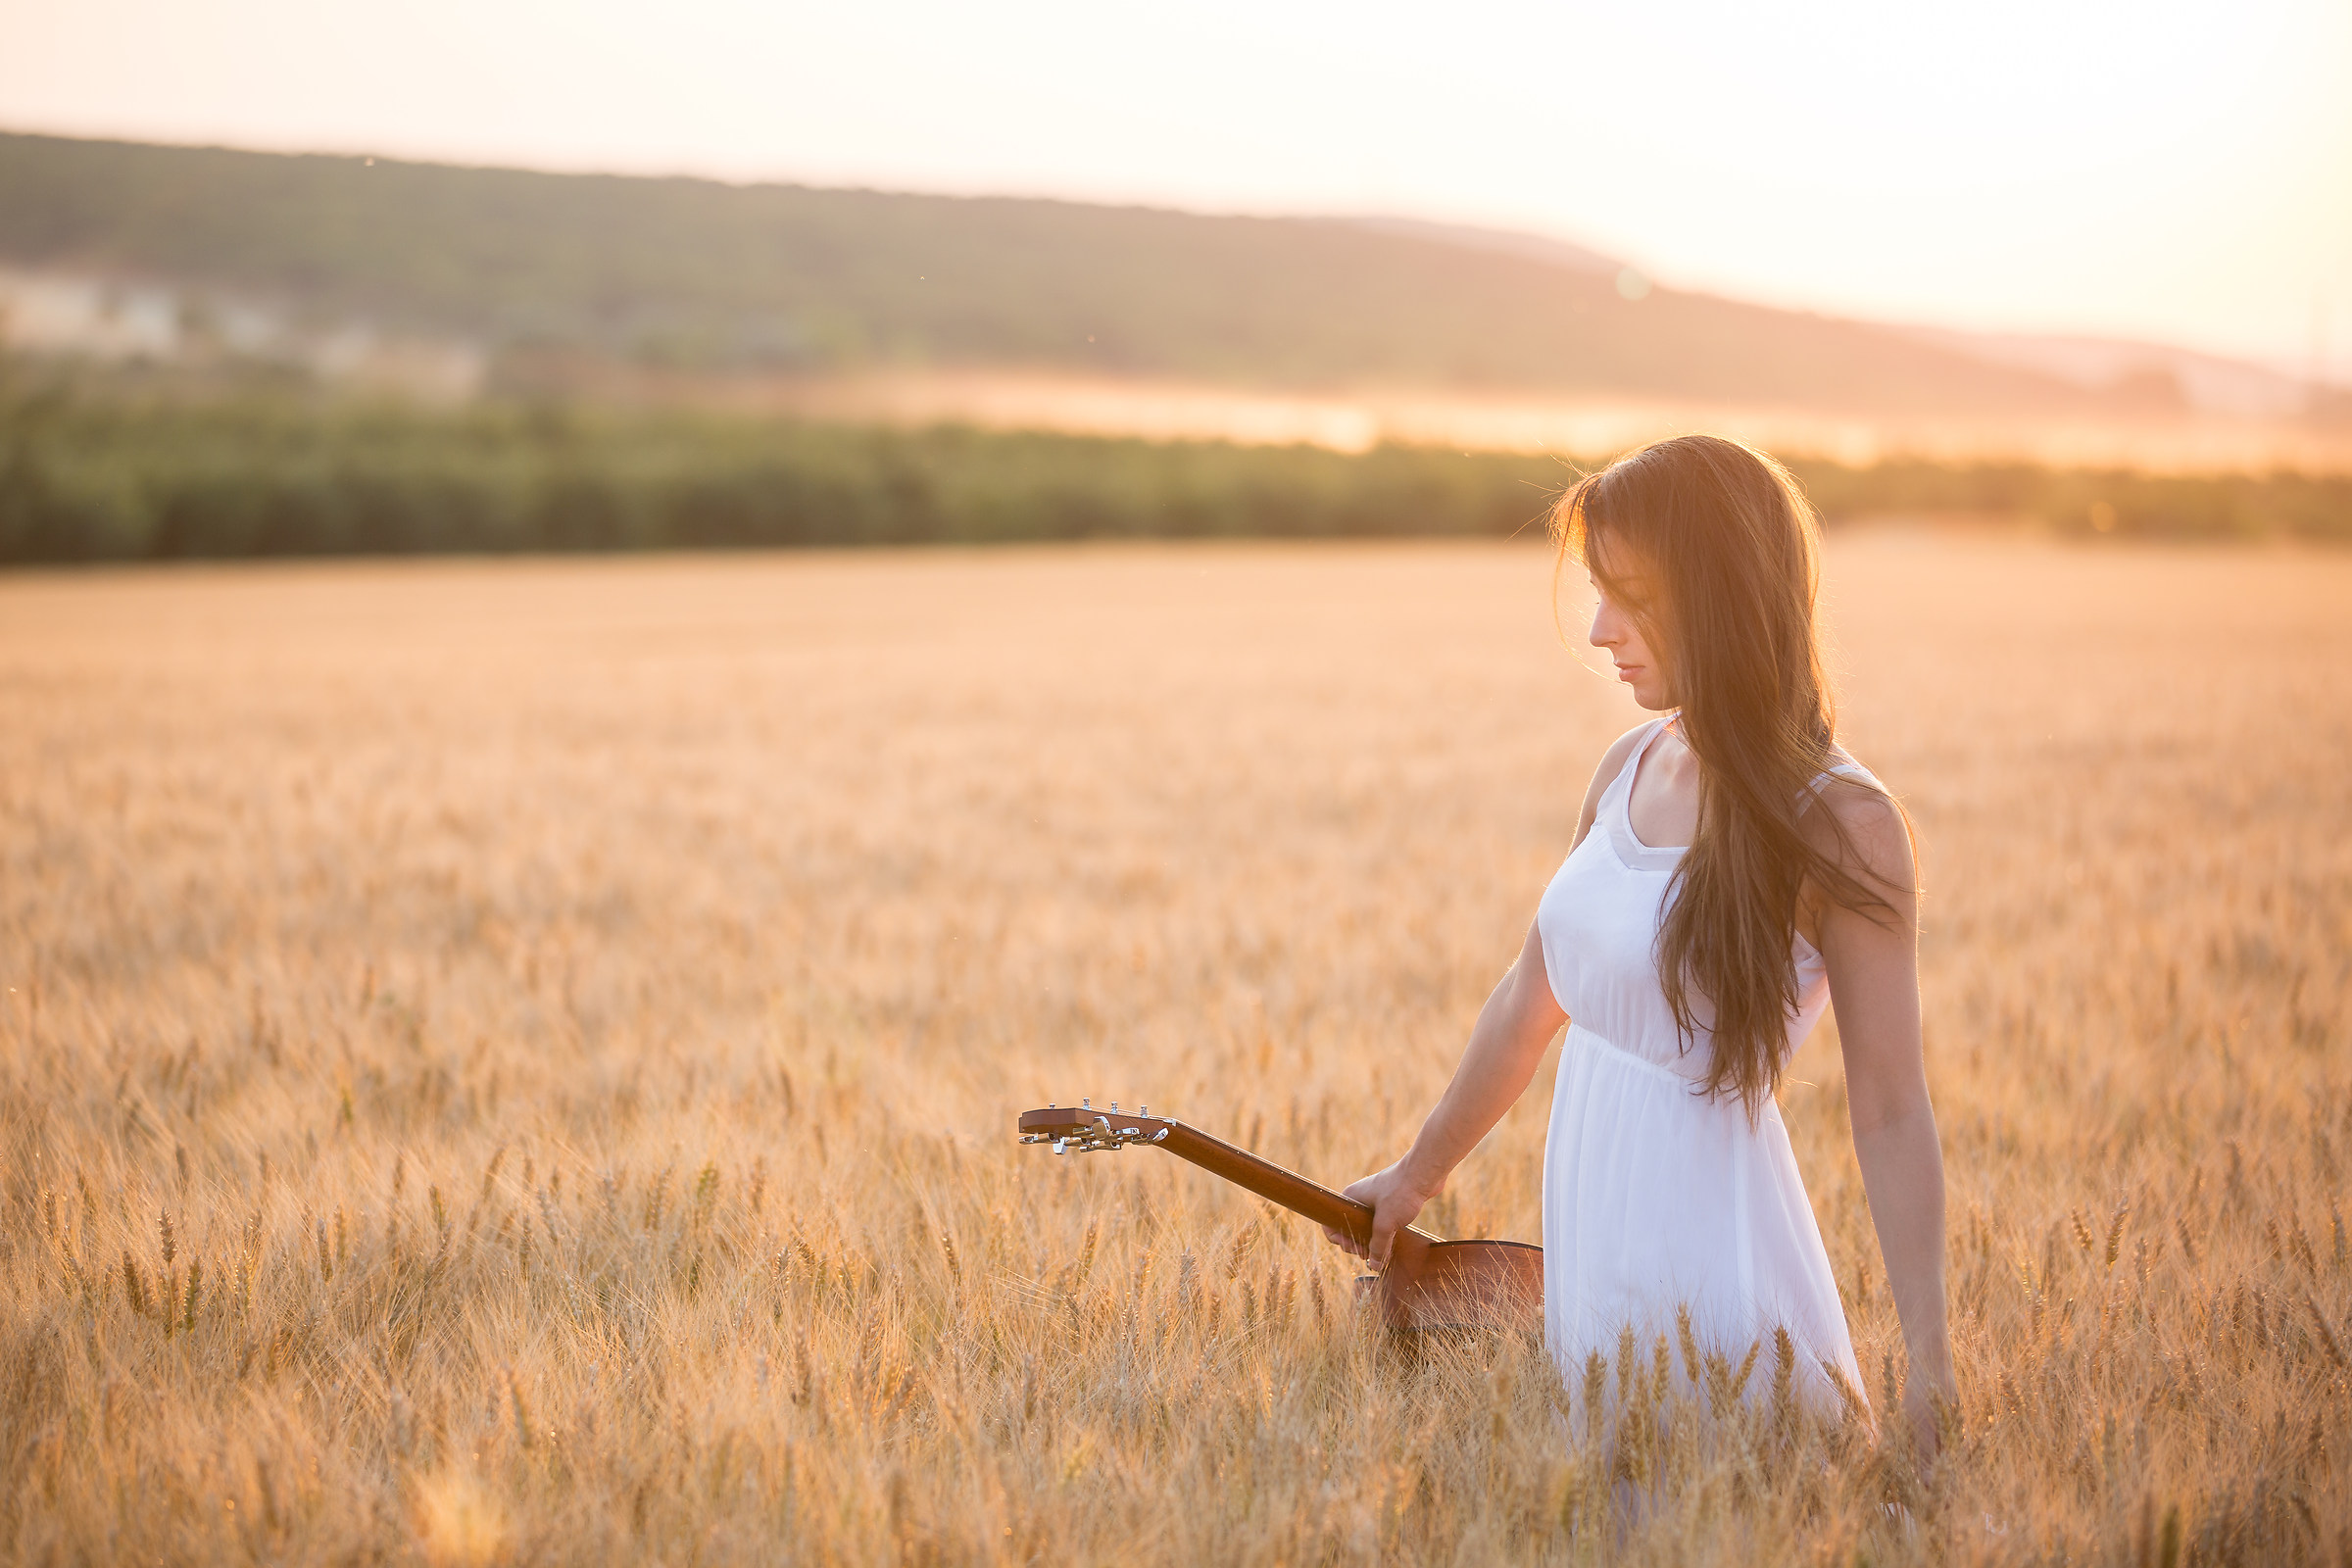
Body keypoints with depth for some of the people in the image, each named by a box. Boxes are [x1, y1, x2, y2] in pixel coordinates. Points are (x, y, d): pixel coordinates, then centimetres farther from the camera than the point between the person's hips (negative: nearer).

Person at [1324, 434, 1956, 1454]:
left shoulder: (1838, 826, -14)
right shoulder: (1632, 768, 5)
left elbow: (1890, 1115, -14)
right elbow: (1530, 1003, 16)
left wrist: (1928, 1372, -17)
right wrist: (1418, 1175, 25)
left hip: (1711, 1246, -6)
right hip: (1589, 1236, 7)